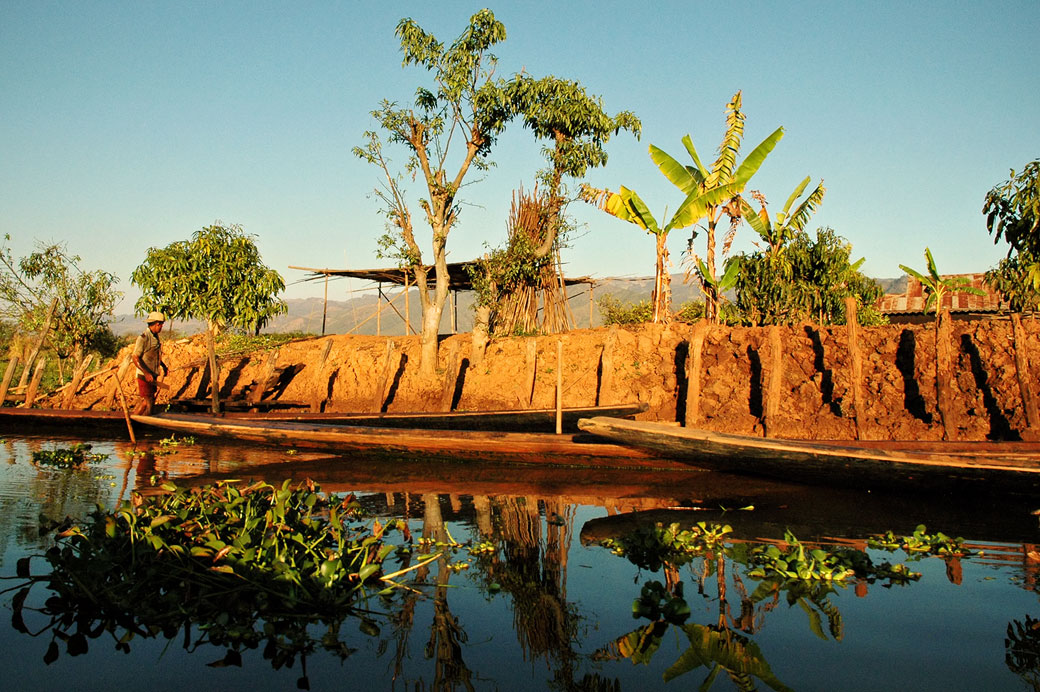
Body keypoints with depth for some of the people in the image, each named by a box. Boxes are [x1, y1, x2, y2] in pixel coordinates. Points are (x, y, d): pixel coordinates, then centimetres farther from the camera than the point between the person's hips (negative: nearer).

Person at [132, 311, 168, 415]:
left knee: (144, 400, 14)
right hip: (144, 375, -8)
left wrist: (164, 366, 18)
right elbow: (135, 358, -20)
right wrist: (146, 373, -27)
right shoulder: (143, 337, -17)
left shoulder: (155, 336, 10)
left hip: (153, 375, 8)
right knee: (149, 402, -6)